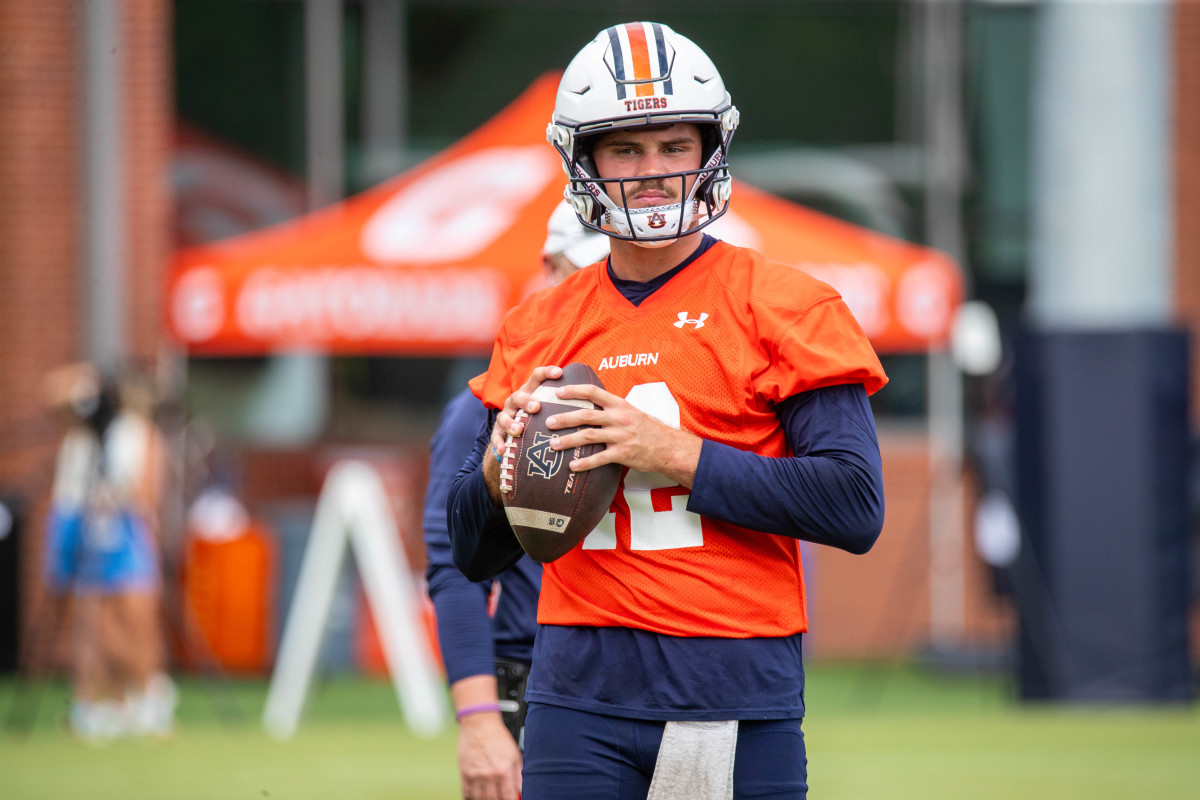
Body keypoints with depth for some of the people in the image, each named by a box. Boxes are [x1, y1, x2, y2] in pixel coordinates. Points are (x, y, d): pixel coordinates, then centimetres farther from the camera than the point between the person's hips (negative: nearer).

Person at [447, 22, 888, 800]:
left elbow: (855, 507, -9)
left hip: (737, 696, -3)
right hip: (582, 696, 3)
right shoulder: (540, 329, 13)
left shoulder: (785, 308, 1)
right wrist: (500, 465, -5)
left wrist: (680, 456, -14)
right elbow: (478, 554, 18)